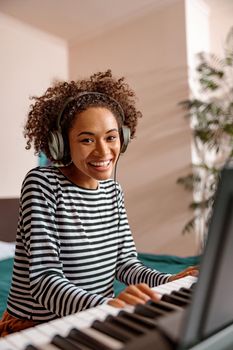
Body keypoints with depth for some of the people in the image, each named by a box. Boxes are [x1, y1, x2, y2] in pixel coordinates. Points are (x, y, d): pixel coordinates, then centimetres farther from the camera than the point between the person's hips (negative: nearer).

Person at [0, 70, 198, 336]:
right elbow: (44, 279, -22)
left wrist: (168, 281, -14)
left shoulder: (113, 190, 4)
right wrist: (105, 304, -38)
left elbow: (125, 262, 3)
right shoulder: (42, 184, -15)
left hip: (99, 322, 6)